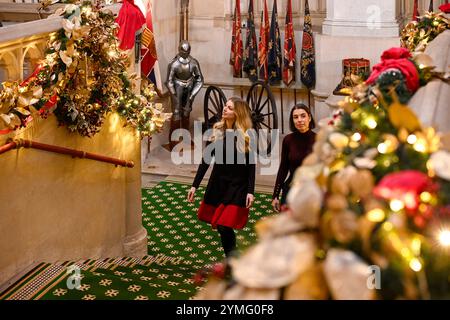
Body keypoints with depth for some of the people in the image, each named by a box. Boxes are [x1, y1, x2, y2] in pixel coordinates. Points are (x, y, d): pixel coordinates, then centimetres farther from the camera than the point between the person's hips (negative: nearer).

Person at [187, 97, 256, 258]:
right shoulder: (216, 131, 0)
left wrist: (251, 191, -14)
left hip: (237, 185, -4)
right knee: (219, 225, 9)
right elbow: (206, 159, 3)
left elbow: (251, 165, -7)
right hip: (217, 183, 4)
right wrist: (194, 185, 2)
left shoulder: (246, 136, -10)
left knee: (225, 226, -12)